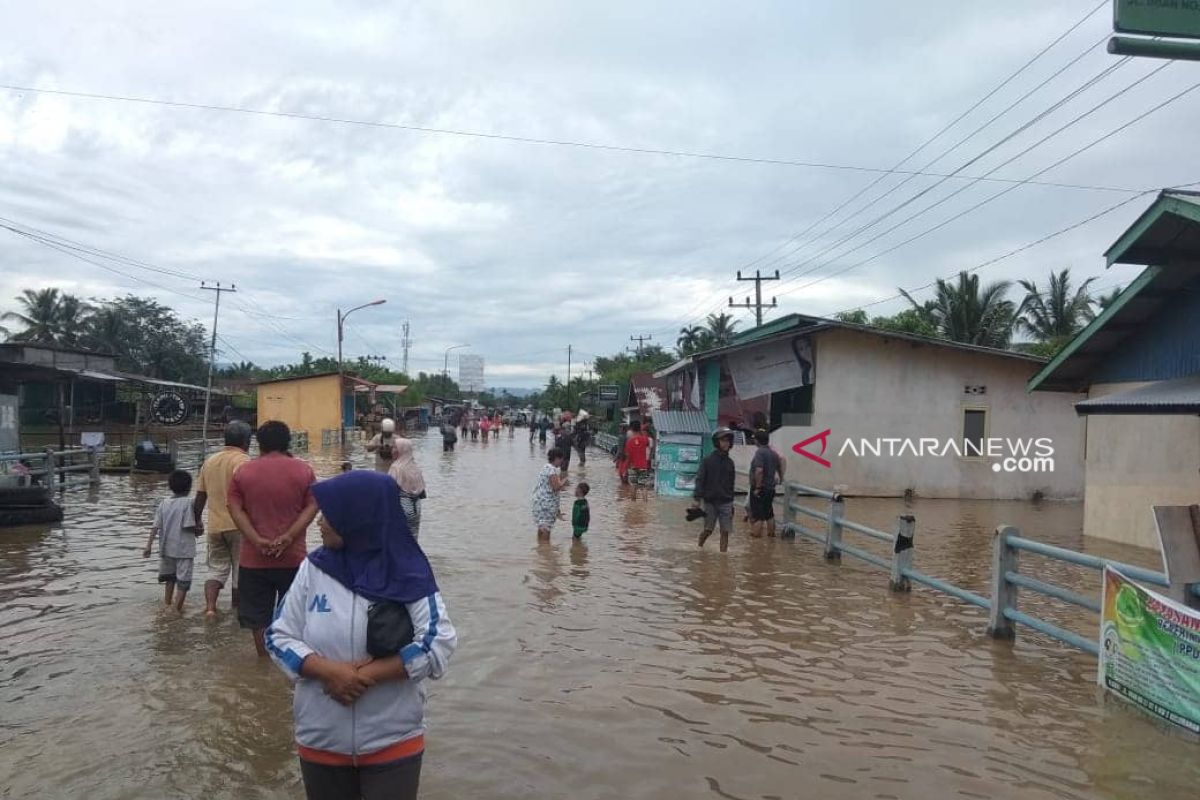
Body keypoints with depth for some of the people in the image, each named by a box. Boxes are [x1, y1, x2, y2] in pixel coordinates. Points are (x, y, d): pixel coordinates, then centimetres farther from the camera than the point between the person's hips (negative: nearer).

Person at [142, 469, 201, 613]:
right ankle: (178, 607, 0)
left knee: (170, 575, 24)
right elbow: (188, 526, -18)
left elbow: (155, 527, 0)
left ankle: (167, 602, 36)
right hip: (184, 548, -6)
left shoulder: (163, 504, 3)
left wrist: (149, 546, 3)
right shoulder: (188, 503, -13)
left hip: (167, 547, 6)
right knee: (183, 579, 2)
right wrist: (198, 531, 2)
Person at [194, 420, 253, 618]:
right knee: (240, 570, 7)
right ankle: (236, 610, 15)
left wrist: (197, 522, 23)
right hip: (238, 525, -5)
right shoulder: (243, 461, -10)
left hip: (215, 526, 5)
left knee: (216, 568, 14)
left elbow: (200, 498, 12)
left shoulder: (209, 461, 10)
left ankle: (210, 607, -3)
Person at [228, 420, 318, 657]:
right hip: (293, 556, 0)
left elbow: (235, 509, -6)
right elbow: (312, 506, -9)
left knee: (259, 616, 11)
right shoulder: (303, 470, -1)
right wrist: (288, 537, -15)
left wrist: (257, 540, -13)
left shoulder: (243, 472, 2)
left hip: (254, 558, 0)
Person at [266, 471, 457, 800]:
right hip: (321, 740, 3)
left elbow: (438, 644, -15)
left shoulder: (408, 573, -10)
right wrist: (328, 671, -17)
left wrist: (369, 674, -20)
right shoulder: (313, 568, -3)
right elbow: (279, 636, -1)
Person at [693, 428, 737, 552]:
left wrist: (731, 502, 17)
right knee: (708, 530, 4)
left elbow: (731, 484, 15)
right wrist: (697, 499, -16)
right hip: (710, 501, -3)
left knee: (725, 532, -1)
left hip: (725, 503, 3)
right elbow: (699, 480, -8)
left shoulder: (730, 462, 8)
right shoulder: (708, 460, -5)